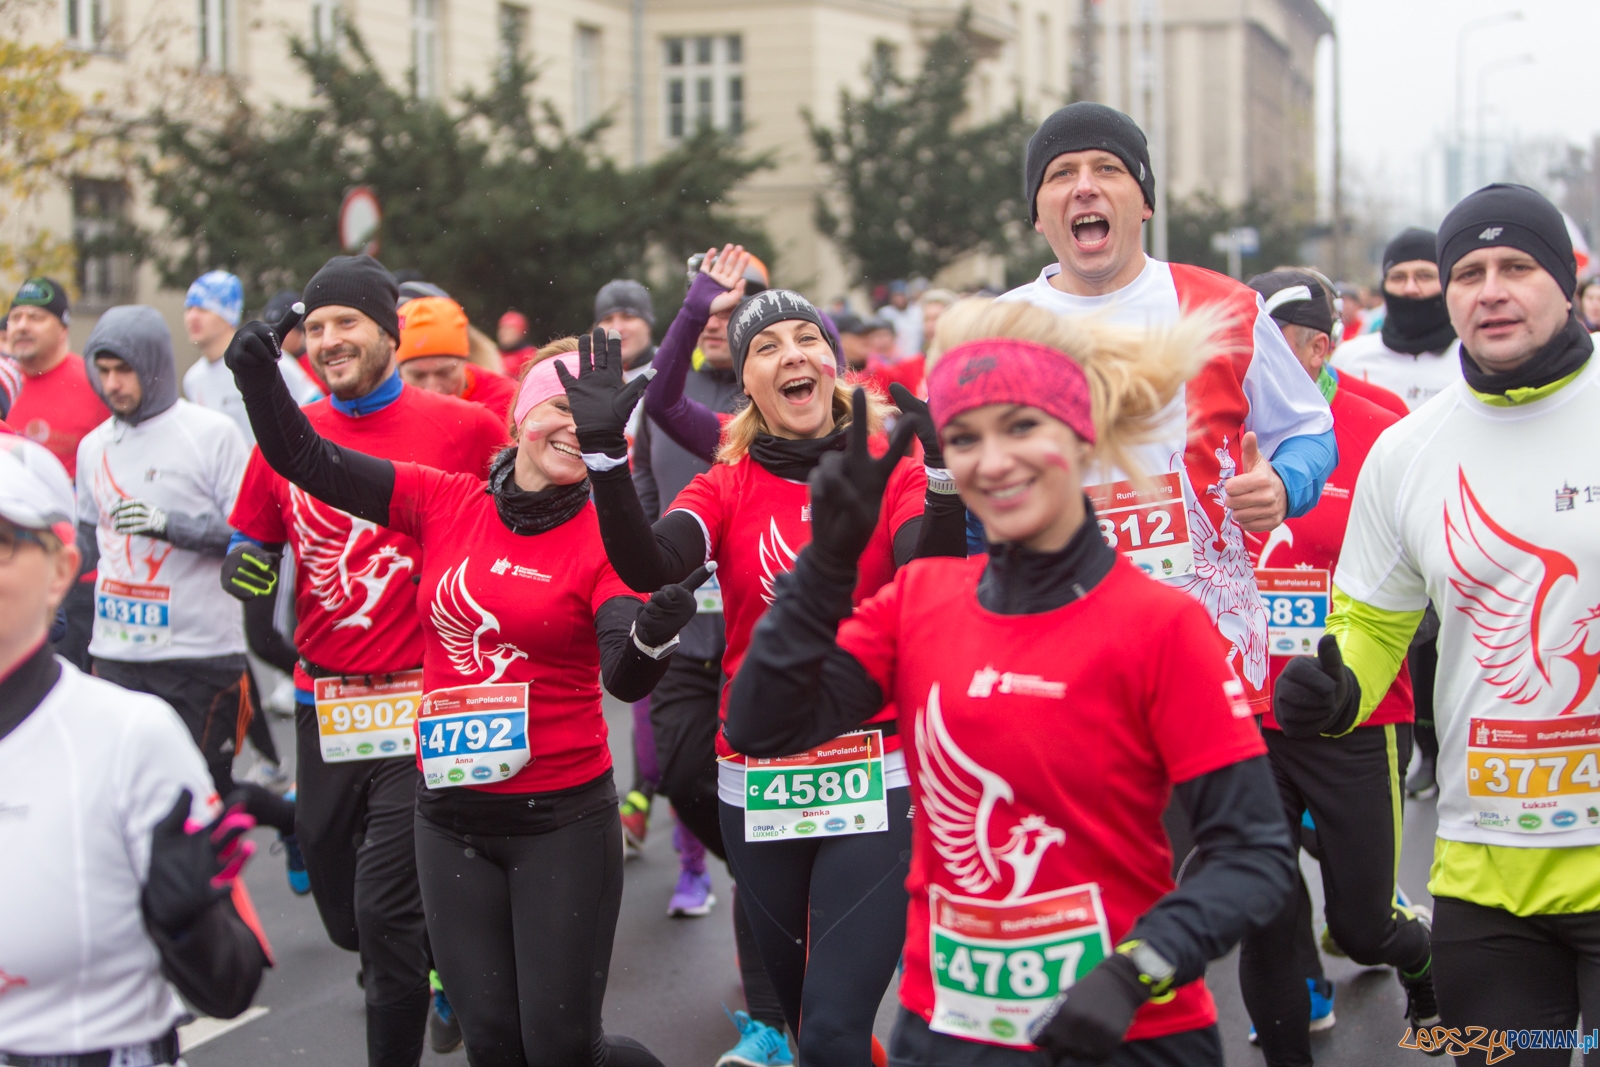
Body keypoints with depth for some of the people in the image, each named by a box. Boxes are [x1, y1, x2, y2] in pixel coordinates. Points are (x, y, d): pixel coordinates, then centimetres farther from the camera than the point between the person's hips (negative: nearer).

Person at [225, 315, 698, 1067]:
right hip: (452, 817, 3)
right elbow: (305, 461, 4)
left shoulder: (604, 540, -7)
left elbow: (625, 678, -20)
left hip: (563, 820, -3)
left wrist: (652, 633, -41)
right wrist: (259, 376, -11)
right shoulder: (444, 503, 1)